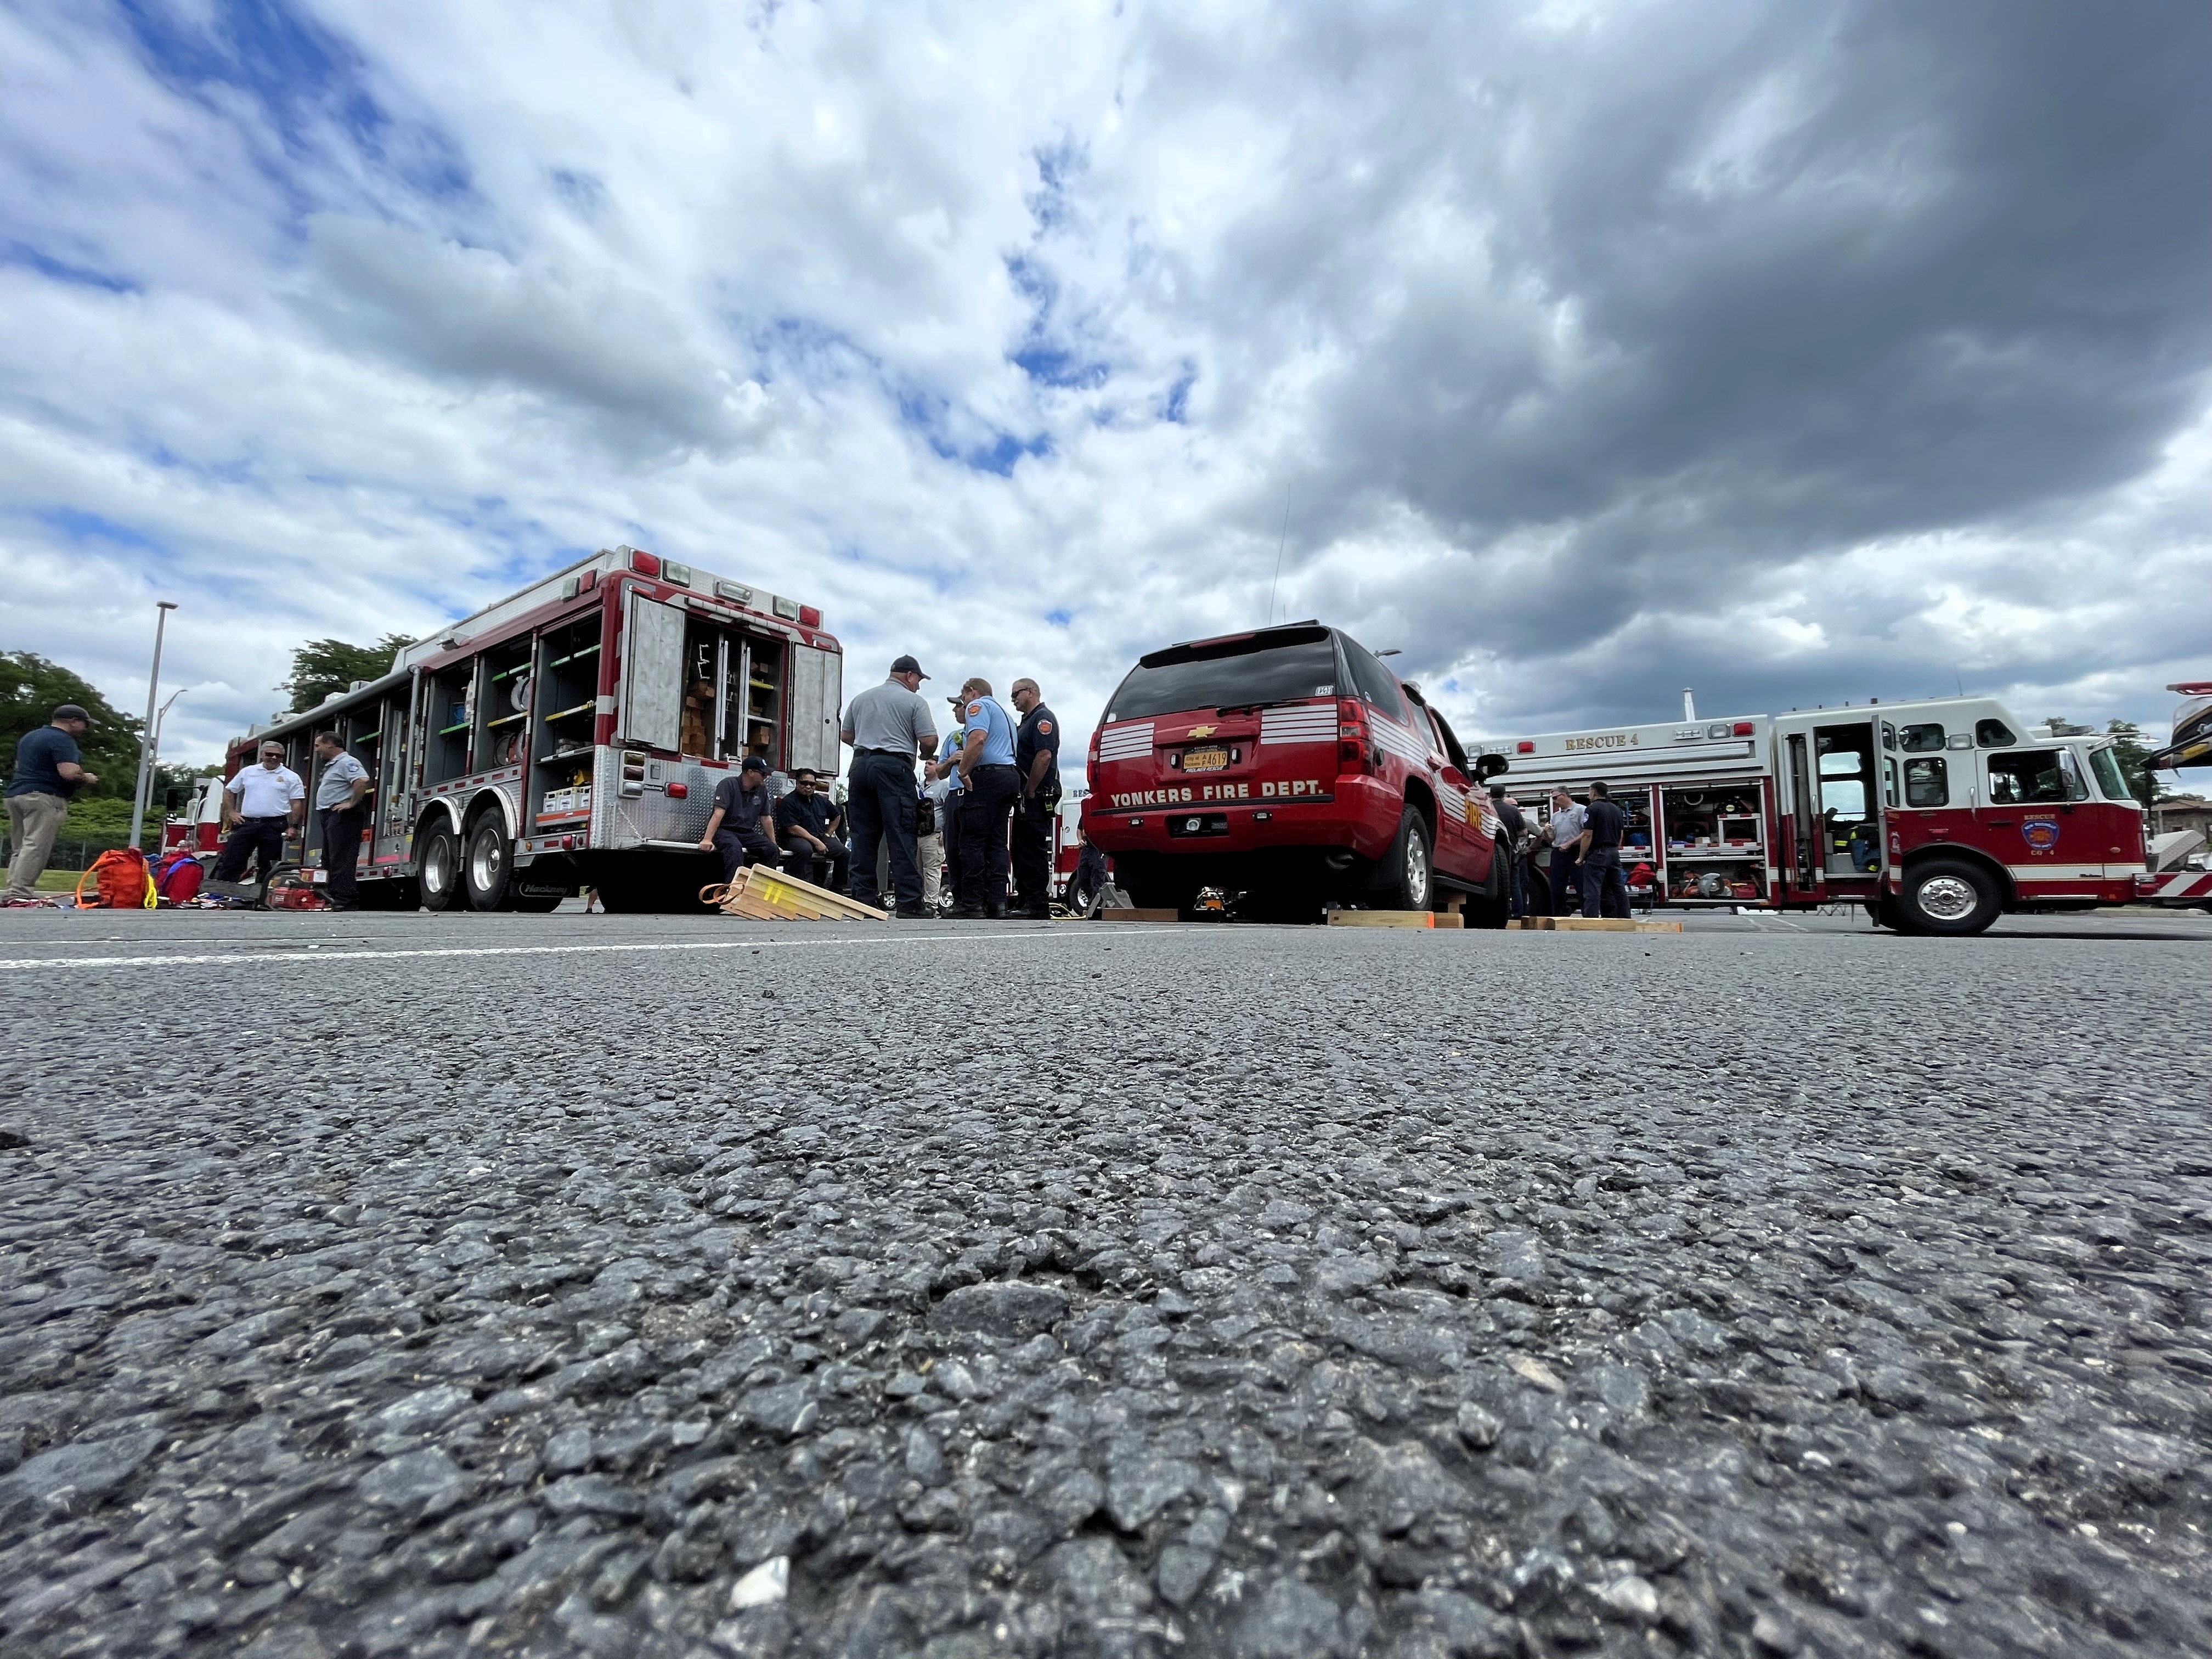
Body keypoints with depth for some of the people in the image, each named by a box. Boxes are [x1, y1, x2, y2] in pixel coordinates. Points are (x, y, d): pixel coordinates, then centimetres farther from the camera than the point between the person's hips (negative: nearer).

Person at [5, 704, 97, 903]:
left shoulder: (28, 737, 21)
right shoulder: (62, 740, -10)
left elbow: (19, 766, 33)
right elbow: (69, 773, -21)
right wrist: (87, 778, -2)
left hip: (16, 794, 10)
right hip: (44, 798, -10)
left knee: (20, 848, 10)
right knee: (36, 847, -13)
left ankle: (13, 893, 7)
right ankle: (20, 895, -19)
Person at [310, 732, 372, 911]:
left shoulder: (347, 762, -11)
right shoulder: (331, 765, 24)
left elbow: (362, 781, -30)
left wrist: (352, 804, -25)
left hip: (342, 816, -12)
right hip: (330, 817, 12)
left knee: (341, 860, -14)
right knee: (329, 860, 13)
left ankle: (346, 900, -15)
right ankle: (332, 896, 18)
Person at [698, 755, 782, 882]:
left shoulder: (762, 790, 7)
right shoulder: (729, 785, -11)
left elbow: (766, 819, 12)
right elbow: (718, 813, -23)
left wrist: (774, 844, 12)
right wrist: (707, 840, -32)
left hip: (746, 833, 6)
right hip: (724, 830, -6)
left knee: (772, 850, -18)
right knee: (735, 848, -37)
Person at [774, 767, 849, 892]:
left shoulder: (821, 800, 16)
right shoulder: (788, 802, -5)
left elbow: (836, 816, 33)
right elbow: (792, 829, -14)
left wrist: (828, 835, 18)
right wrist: (816, 842, -18)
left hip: (821, 837, 6)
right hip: (795, 839, -6)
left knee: (845, 853, -14)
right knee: (805, 849, -41)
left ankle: (836, 890, -4)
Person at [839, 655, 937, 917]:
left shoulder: (861, 698, 19)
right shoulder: (914, 701, 1)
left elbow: (845, 734, 22)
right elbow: (929, 740, -5)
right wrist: (924, 756, 15)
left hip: (861, 765, 6)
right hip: (895, 767, -5)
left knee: (863, 836, 7)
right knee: (902, 836, -7)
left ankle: (863, 898, 6)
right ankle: (909, 903, -10)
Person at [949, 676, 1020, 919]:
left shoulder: (978, 705, 1)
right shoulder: (1004, 711, 30)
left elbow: (977, 739, -17)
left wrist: (964, 772, -14)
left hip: (987, 775, -9)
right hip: (1010, 775, 9)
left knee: (972, 842, -8)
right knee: (997, 842, 6)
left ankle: (972, 903, -10)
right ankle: (997, 902, 1)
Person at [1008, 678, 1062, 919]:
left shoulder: (1043, 718, -8)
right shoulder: (1028, 721, 25)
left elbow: (1044, 756, -20)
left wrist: (1030, 792, -19)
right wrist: (1022, 795, 16)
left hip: (1037, 797, -11)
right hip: (1027, 799, 11)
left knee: (1034, 851, -11)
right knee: (1021, 851, 12)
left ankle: (1038, 907, -9)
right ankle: (1023, 903, 17)